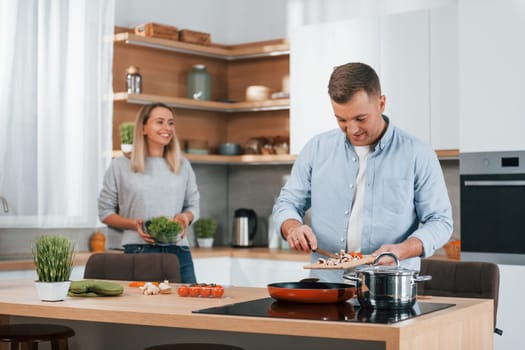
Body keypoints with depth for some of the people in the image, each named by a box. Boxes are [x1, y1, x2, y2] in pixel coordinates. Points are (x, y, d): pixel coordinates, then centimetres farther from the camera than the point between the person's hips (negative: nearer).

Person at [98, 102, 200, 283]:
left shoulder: (183, 165, 13)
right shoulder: (121, 166, 5)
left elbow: (193, 206, 18)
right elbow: (105, 211, 6)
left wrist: (185, 217, -5)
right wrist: (134, 224, -11)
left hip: (178, 251, 3)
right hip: (138, 251, -3)